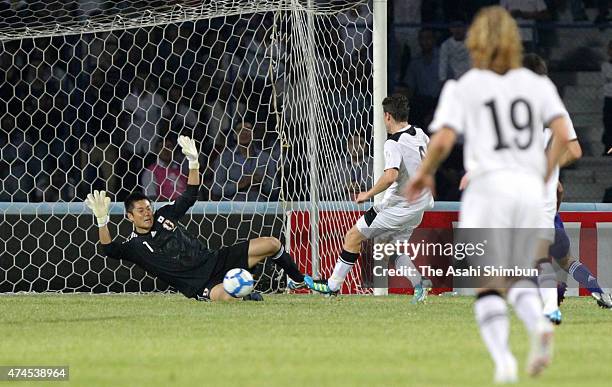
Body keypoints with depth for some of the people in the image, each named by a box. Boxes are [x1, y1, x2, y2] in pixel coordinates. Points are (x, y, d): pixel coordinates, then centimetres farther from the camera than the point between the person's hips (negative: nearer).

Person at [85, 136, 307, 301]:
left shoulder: (164, 216, 11)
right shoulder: (134, 246, -4)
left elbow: (190, 196, 17)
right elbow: (109, 250, -23)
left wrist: (193, 162, 6)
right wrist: (102, 220, -35)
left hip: (215, 260, 6)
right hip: (199, 285, -6)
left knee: (271, 245, -1)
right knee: (223, 296, -44)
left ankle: (298, 281, 23)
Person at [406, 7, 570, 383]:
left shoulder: (463, 88, 3)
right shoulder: (538, 84, 11)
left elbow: (443, 142, -7)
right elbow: (563, 135, 1)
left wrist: (424, 174, 10)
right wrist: (544, 175, 14)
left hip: (489, 185, -3)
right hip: (530, 189, 3)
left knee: (488, 284, -1)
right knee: (519, 278, 16)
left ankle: (502, 357, -22)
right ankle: (539, 323, -15)